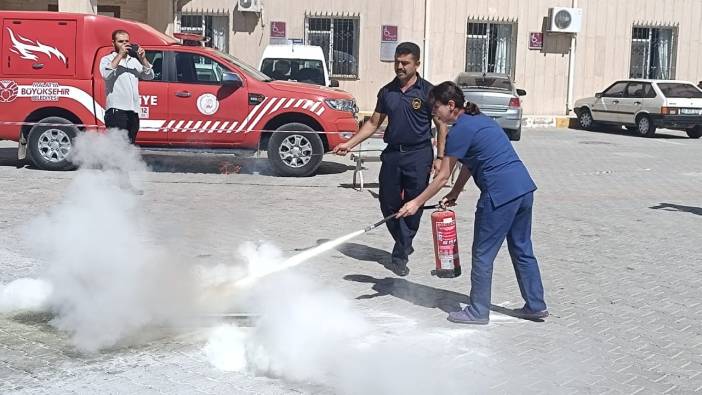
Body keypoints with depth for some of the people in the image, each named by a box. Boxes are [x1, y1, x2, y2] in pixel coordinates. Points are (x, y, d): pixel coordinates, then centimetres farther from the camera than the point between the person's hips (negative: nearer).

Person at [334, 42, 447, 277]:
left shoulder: (427, 91, -2)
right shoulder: (387, 92, 11)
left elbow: (441, 125, 0)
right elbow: (373, 123, 16)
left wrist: (439, 157, -7)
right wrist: (349, 144, 6)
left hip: (419, 154, -4)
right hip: (392, 154, 4)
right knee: (388, 204, 5)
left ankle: (400, 256, 10)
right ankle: (404, 245, 28)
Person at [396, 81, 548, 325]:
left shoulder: (460, 130, -9)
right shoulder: (478, 120, 19)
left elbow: (442, 177, -4)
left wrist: (417, 203, 4)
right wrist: (454, 195, 22)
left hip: (499, 194, -9)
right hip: (524, 188, 9)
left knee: (483, 255, 4)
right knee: (522, 250, 18)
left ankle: (479, 311, 14)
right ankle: (536, 306, 26)